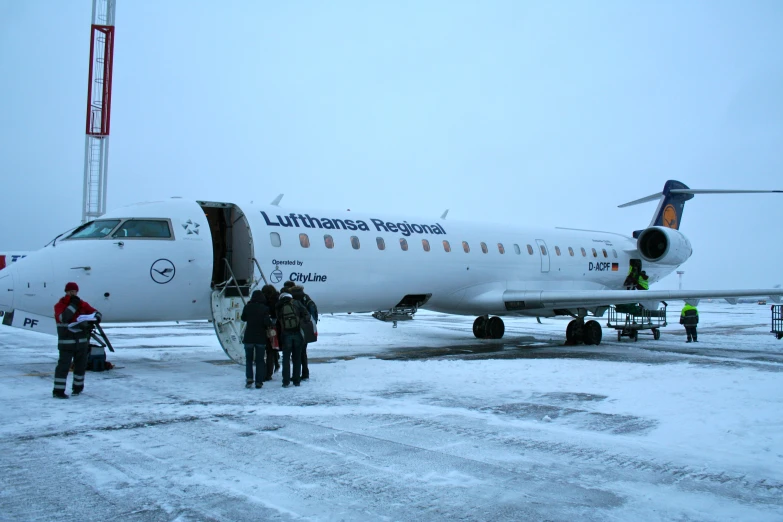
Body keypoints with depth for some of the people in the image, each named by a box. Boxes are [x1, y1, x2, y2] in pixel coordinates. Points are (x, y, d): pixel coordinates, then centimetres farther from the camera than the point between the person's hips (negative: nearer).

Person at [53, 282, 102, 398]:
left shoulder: (83, 304, 7)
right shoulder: (60, 305, -4)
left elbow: (95, 312, 10)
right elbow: (62, 318, -21)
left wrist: (96, 317, -14)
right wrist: (73, 305, -20)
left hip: (82, 341, 5)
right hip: (66, 342, -4)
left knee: (81, 365, 14)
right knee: (63, 365, -9)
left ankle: (78, 386, 31)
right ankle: (58, 390, -5)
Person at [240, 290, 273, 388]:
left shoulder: (247, 307, -4)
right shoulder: (264, 308, -10)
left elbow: (243, 318, 12)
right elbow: (267, 322, -18)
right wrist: (271, 324, 3)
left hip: (249, 337, 1)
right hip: (261, 338, -1)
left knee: (248, 359, 15)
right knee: (260, 360, 8)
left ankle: (249, 379, 0)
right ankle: (259, 382, 6)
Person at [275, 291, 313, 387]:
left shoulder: (278, 307, 6)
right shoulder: (296, 303, 2)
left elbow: (278, 322, 7)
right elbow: (307, 314, -5)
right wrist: (303, 321, 10)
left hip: (285, 334, 0)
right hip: (297, 333, 0)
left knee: (286, 358, 7)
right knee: (297, 358, 10)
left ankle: (286, 381, 2)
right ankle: (296, 380, 11)